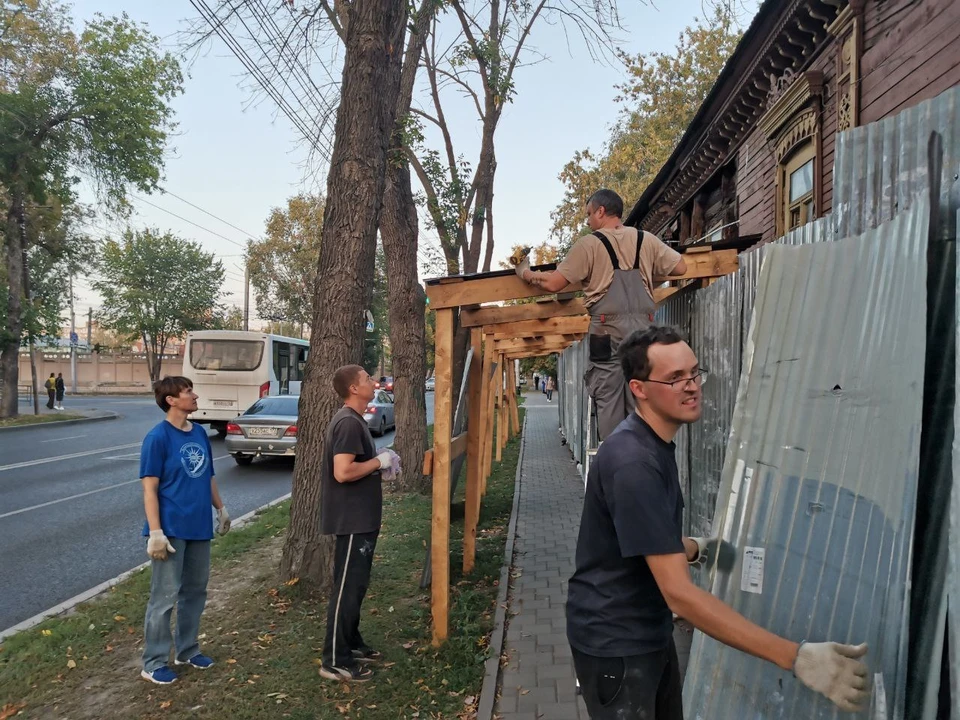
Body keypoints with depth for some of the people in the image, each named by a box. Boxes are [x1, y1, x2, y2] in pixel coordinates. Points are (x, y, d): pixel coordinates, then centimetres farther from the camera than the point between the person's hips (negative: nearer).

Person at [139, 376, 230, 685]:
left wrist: (221, 509, 18)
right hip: (171, 529, -7)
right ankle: (154, 663, 15)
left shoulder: (200, 433, 6)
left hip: (199, 526, 7)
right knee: (165, 596, 1)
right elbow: (150, 488, -15)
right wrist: (156, 532, -19)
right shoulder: (157, 437, -13)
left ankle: (187, 650, 31)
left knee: (196, 591, 16)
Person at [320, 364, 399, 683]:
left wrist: (379, 464, 7)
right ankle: (334, 661, 8)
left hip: (360, 518, 11)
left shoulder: (353, 420, 12)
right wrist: (379, 461, -17)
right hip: (352, 519, -11)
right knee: (347, 587, -2)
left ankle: (351, 644, 32)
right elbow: (343, 472, -29)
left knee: (355, 584, 19)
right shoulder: (349, 422, -20)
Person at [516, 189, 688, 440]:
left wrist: (525, 273, 16)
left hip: (608, 332, -3)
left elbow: (554, 284, -1)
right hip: (642, 330, 4)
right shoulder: (646, 240, 11)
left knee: (609, 406, 2)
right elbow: (681, 267, 15)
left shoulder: (589, 244, 0)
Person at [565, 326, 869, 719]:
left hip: (652, 631, 9)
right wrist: (795, 657, -34)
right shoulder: (634, 462, -28)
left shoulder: (657, 443, 4)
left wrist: (697, 548, -1)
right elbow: (679, 593, -31)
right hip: (615, 643, -9)